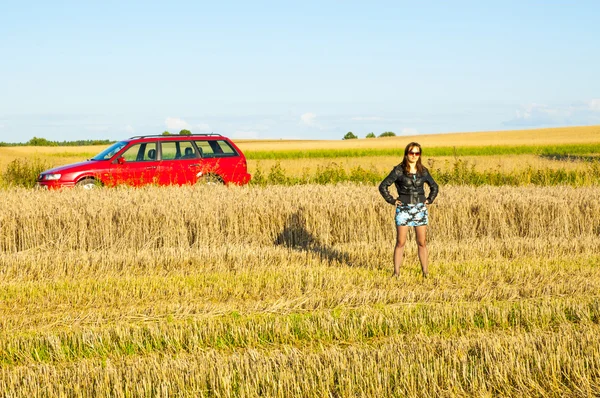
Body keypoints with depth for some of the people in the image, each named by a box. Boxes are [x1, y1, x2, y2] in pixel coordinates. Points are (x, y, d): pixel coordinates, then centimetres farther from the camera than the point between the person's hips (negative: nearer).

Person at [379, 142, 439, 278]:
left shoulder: (423, 171, 6)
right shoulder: (399, 170, -5)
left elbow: (434, 187, 21)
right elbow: (383, 186, -4)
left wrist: (429, 200, 8)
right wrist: (392, 201, -8)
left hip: (420, 209, 3)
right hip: (403, 209, -3)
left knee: (422, 242, 4)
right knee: (400, 242, -3)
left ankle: (425, 271, 10)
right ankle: (396, 272, 2)